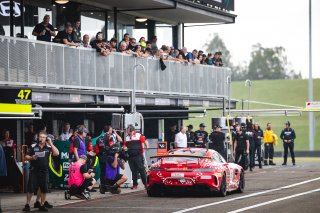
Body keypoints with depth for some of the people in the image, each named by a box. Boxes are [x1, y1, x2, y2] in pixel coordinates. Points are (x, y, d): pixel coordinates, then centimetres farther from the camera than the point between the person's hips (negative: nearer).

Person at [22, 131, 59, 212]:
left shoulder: (48, 147, 4)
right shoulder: (33, 147, 2)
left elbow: (56, 153, -9)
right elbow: (26, 157, 6)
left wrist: (51, 144, -11)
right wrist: (31, 158, -16)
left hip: (44, 171, 1)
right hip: (34, 171, -1)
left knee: (44, 189, 3)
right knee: (30, 188, -5)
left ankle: (42, 205, 14)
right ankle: (27, 205, 2)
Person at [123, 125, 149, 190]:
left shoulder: (139, 135, 3)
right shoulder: (127, 138, 17)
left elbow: (145, 141, -2)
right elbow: (124, 145, 20)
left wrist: (147, 146, -19)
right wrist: (125, 148, -1)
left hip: (138, 156, -5)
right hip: (130, 156, 5)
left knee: (141, 169, -7)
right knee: (133, 171, 7)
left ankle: (145, 183, -3)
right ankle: (135, 184, 11)